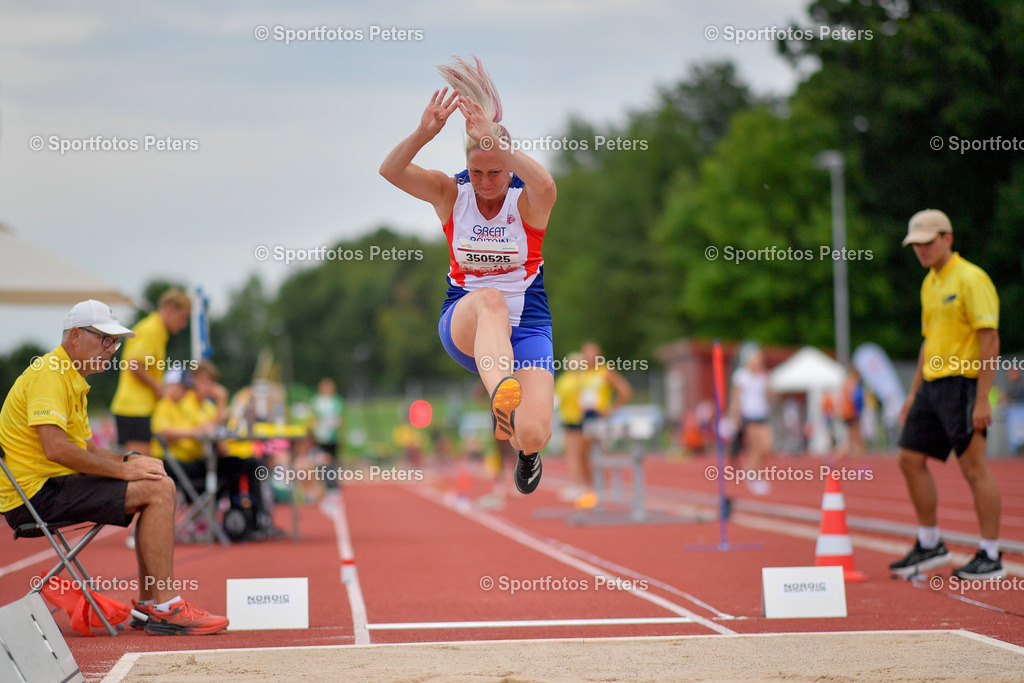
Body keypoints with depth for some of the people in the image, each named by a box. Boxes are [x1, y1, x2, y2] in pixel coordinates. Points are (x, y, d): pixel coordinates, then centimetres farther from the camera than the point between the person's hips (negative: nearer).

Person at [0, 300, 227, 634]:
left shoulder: (74, 380, 21)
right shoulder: (48, 374, -13)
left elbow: (87, 449, 23)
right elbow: (56, 449, -25)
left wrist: (129, 459, 3)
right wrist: (122, 469, -18)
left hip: (52, 484, 11)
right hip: (36, 493, -11)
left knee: (162, 486, 11)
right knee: (157, 491, -18)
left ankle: (149, 603, 7)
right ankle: (165, 609, -18)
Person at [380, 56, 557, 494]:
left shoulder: (527, 202, -8)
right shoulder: (450, 193, -2)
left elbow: (546, 186, -35)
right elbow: (390, 170, -18)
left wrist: (492, 138, -45)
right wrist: (424, 133, -37)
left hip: (526, 328, 0)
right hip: (463, 324, 0)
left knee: (532, 435, -19)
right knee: (490, 298, -38)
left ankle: (525, 448, 23)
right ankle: (501, 392, -64)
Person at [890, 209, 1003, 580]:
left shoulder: (971, 279, -10)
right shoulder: (930, 284, 16)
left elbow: (990, 340, -15)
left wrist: (982, 399, -20)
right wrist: (913, 393, 21)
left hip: (962, 383, -9)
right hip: (932, 384, 9)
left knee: (974, 467, -5)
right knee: (910, 460, 8)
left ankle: (991, 556, 2)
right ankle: (930, 546, 20)